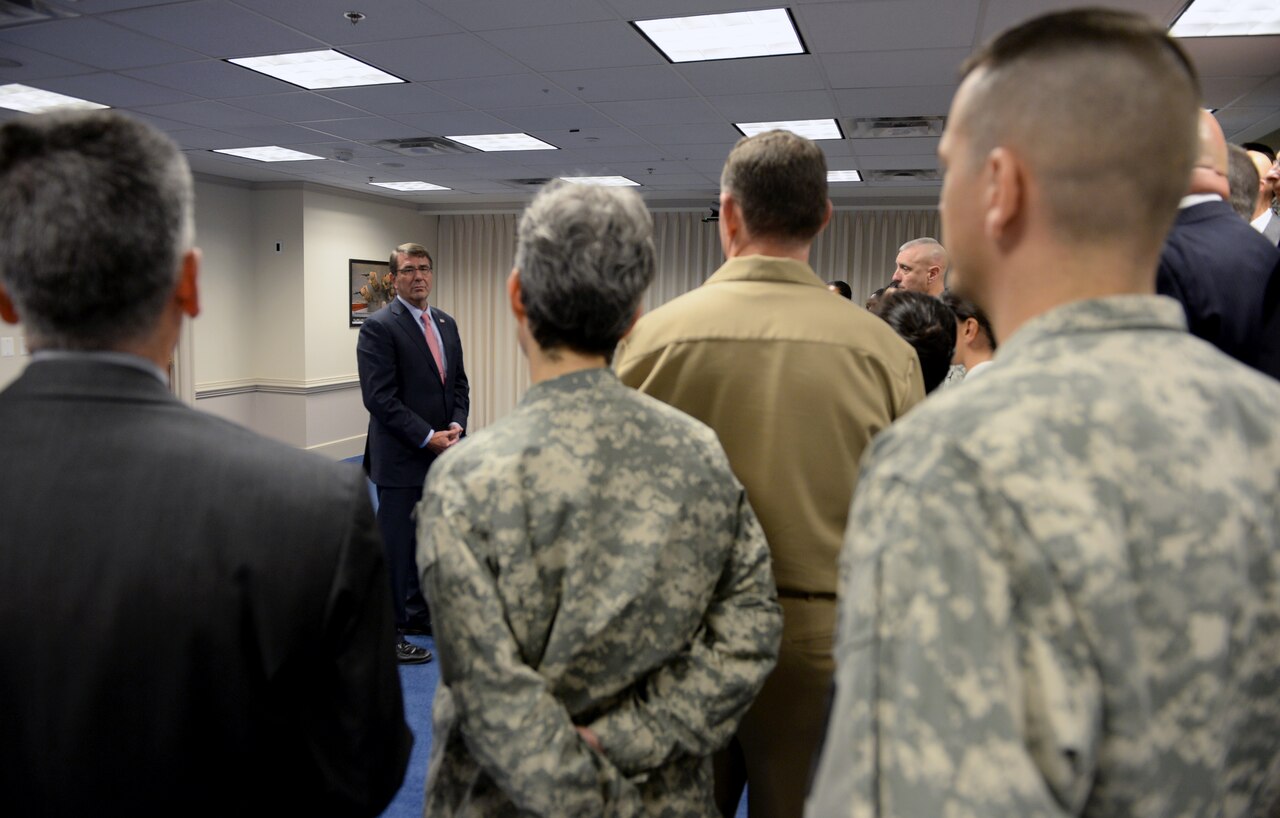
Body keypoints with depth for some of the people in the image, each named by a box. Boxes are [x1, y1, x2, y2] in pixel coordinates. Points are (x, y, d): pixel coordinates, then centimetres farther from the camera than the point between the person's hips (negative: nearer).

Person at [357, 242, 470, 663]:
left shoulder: (446, 323, 11)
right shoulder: (379, 326, -11)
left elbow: (459, 383, 14)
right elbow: (380, 398, -17)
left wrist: (456, 426, -4)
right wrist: (427, 438, -18)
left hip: (440, 455, 7)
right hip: (401, 459, -7)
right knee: (395, 546, 1)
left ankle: (419, 613, 31)